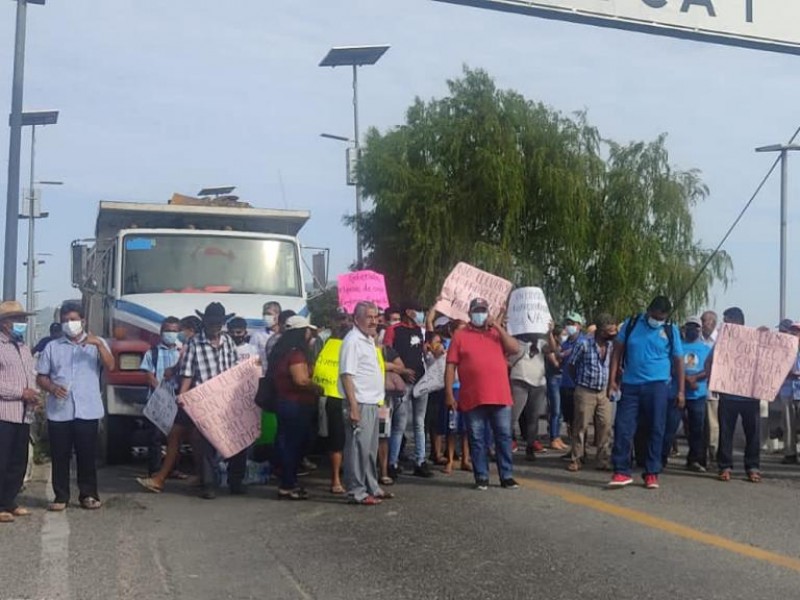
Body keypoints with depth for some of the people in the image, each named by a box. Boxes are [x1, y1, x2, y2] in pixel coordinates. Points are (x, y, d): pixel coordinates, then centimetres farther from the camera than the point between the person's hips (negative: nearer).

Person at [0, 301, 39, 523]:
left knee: (18, 463, 10)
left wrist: (34, 394, 3)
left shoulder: (24, 348, 21)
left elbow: (32, 375, 23)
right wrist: (21, 392, -15)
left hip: (24, 414, 8)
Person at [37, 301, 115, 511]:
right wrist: (52, 387, -10)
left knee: (87, 455, 2)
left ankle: (88, 495, 11)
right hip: (58, 412, 1)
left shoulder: (96, 344, 8)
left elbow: (110, 367, -7)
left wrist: (99, 344, -20)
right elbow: (41, 376, 11)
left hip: (88, 411, -1)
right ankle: (61, 496, 10)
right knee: (59, 456, 3)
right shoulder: (52, 347, 11)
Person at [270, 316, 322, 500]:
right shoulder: (295, 354, -18)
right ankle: (287, 487, 3)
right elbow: (301, 380, -27)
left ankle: (289, 483, 23)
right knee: (294, 445, -3)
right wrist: (318, 388, -9)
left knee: (289, 444, 16)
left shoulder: (283, 352, 13)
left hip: (285, 403, 10)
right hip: (296, 406, -10)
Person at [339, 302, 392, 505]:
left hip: (372, 404, 9)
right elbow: (346, 375, -18)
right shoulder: (352, 341, -13)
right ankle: (356, 492, 1)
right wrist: (353, 406, -22)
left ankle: (372, 487, 24)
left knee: (371, 449, 15)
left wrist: (378, 400, 17)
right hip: (360, 404, -9)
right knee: (357, 448, -4)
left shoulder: (369, 340, 15)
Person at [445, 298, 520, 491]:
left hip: (500, 397, 2)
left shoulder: (497, 334, 15)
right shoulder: (460, 336, 6)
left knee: (504, 436, 4)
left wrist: (498, 327, -5)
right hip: (473, 399, -2)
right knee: (477, 439, 3)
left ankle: (507, 476, 12)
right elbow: (450, 367, 1)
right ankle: (481, 477, 10)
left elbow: (515, 348, -1)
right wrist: (449, 394, -7)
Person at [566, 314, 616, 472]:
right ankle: (576, 459, 8)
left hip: (603, 392, 4)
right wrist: (579, 381, 7)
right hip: (585, 392, -4)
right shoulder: (584, 344, -10)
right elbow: (571, 366, 0)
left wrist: (610, 385, 6)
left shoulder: (612, 345, 2)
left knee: (605, 426, 2)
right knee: (581, 426, 0)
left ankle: (602, 460, 10)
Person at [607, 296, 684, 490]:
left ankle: (652, 473, 11)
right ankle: (621, 472, 3)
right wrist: (612, 380, -1)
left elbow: (678, 361, 7)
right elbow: (617, 351, 6)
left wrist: (680, 391, 4)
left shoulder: (671, 331, 3)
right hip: (630, 385, 1)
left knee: (656, 430, 2)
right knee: (623, 427, -4)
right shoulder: (631, 324, 4)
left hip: (657, 386, -1)